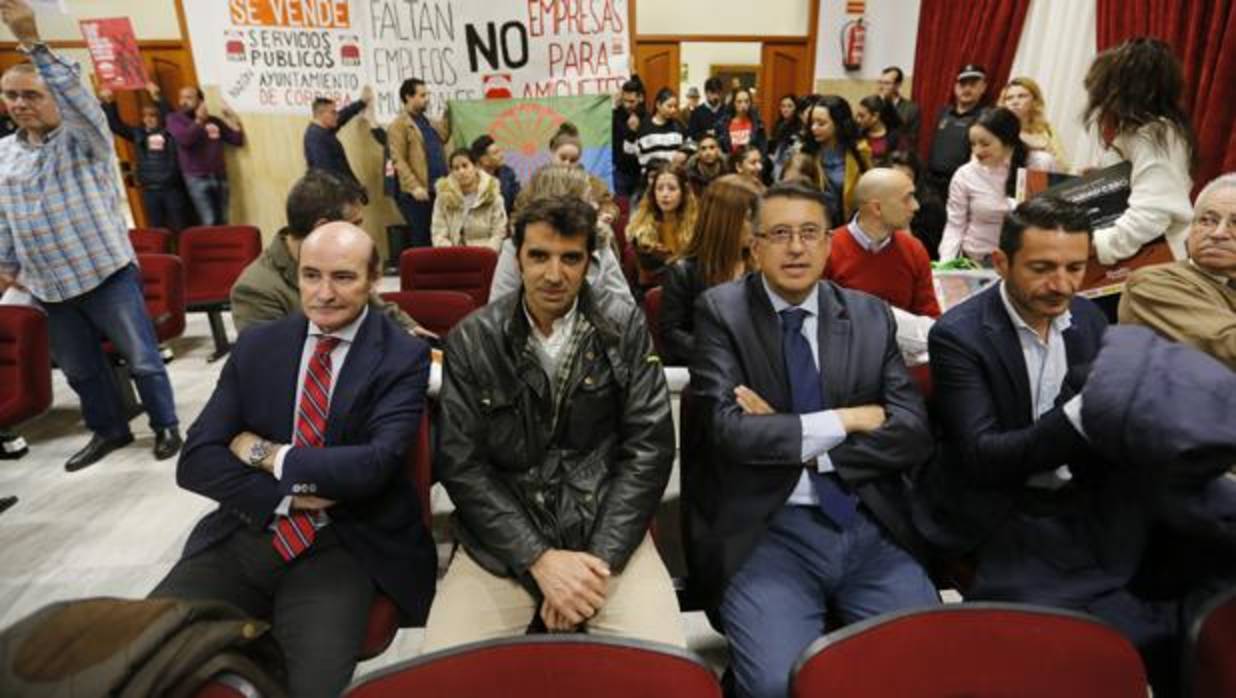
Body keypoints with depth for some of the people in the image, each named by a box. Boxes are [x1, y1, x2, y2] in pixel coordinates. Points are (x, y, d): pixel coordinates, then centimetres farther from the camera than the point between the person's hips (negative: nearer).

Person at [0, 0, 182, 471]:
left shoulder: (85, 138, -6)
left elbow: (76, 97, -27)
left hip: (107, 274, -6)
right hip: (50, 286, 6)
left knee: (142, 359, 2)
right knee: (79, 368, 16)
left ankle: (166, 426, 20)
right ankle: (108, 430, 33)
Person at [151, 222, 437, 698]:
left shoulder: (403, 357, -6)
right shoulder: (256, 346, 6)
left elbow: (375, 464, -18)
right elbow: (196, 459, 1)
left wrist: (266, 454, -9)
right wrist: (286, 495, -13)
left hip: (341, 547, -4)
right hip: (243, 534, 4)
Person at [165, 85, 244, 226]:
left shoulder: (214, 120, 13)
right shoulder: (174, 119, 4)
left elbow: (238, 141, 10)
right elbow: (184, 140, -16)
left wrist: (234, 120, 0)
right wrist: (199, 120, -11)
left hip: (220, 177, 4)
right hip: (197, 179, -4)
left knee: (223, 222, 7)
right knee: (209, 222, -12)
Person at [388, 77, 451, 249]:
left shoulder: (429, 123, 20)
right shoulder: (399, 125, -4)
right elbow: (399, 160, -13)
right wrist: (414, 187, -21)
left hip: (439, 190, 7)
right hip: (418, 194, -7)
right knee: (422, 240, -1)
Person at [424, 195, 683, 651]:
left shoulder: (625, 327, -1)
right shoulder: (470, 340, -1)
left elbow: (649, 446, -4)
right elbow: (461, 463, -4)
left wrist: (599, 559, -12)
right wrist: (539, 558, -13)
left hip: (606, 531, 1)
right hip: (501, 543, 0)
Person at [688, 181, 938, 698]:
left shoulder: (872, 316, 9)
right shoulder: (720, 312, -1)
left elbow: (913, 432, 1)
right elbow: (730, 430, -14)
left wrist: (789, 436, -9)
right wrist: (847, 420, -9)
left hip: (870, 528, 4)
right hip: (765, 533, -3)